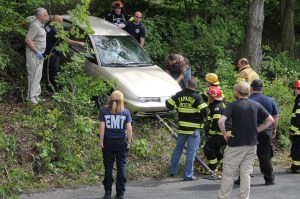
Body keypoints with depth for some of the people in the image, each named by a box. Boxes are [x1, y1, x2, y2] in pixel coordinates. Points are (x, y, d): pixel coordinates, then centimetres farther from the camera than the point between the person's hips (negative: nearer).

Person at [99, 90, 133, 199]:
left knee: (108, 167, 7)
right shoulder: (125, 112, -3)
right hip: (121, 143, 0)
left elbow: (102, 127, -6)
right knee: (121, 167, 7)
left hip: (108, 142, 0)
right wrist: (129, 142, 3)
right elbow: (129, 129, -4)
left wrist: (101, 141, 0)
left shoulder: (104, 111, -3)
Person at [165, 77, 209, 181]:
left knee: (178, 148, 19)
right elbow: (205, 111, -19)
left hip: (182, 127, 5)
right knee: (191, 151, 0)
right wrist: (202, 116, 3)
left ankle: (172, 171, 24)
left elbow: (168, 104, 3)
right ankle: (188, 175, 0)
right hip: (194, 129, -5)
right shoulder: (197, 97, -13)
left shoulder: (179, 95, 0)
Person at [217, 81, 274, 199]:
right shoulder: (256, 105, 4)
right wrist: (257, 130, 6)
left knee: (228, 174, 3)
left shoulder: (233, 105, -10)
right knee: (246, 173, 9)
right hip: (252, 144, 4)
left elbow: (221, 121, -23)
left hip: (235, 144, -4)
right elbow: (270, 120, 6)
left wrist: (225, 134, -9)